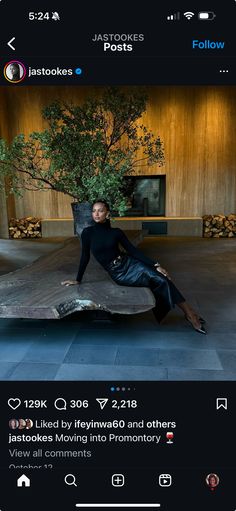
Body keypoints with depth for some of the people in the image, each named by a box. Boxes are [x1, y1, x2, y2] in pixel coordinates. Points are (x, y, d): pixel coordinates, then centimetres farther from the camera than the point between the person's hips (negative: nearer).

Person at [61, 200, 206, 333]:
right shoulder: (88, 232, -2)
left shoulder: (116, 232, 3)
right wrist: (78, 280, 9)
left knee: (161, 278, -23)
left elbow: (133, 250, -1)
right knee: (159, 280, -20)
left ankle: (189, 313, -12)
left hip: (129, 263, 3)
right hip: (118, 274, -2)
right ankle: (189, 313, -10)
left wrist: (155, 265, -9)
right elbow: (85, 257, 5)